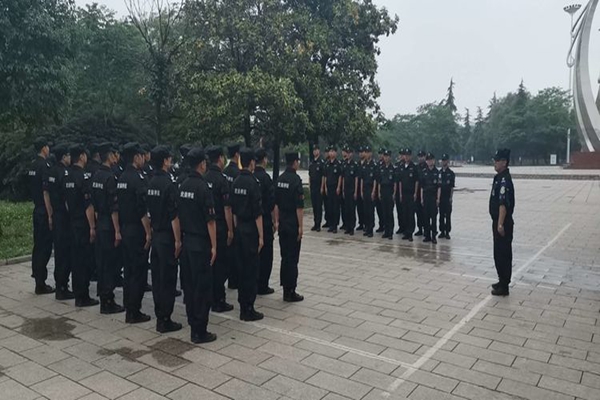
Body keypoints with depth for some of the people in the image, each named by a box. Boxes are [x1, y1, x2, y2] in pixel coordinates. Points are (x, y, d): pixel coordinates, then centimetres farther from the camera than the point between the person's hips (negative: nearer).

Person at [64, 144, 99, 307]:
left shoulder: (68, 176, 9)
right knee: (85, 259, -2)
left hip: (73, 222, 9)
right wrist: (92, 227, -17)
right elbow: (88, 205, -20)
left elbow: (67, 200, 16)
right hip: (84, 224, -9)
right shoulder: (83, 176, -18)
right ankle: (83, 297, 4)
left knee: (76, 258, 15)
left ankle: (78, 293, 24)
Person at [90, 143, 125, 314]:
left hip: (99, 224, 9)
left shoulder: (96, 175, 9)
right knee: (110, 263, -1)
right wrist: (117, 231, -18)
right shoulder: (110, 177, -18)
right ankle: (108, 303, 6)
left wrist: (98, 219, 20)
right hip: (109, 226, -9)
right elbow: (113, 208, -20)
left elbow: (94, 202, 14)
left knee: (101, 261, 15)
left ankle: (103, 296, 25)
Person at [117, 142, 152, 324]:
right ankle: (134, 312, 7)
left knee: (129, 270, 15)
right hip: (137, 230, -9)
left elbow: (120, 205, 15)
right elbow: (142, 209, -21)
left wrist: (121, 228, 20)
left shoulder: (122, 178, 11)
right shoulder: (138, 178, -16)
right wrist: (148, 232, -17)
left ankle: (129, 309, 24)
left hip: (125, 228, 9)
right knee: (139, 271, 0)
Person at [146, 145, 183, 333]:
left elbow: (148, 211, 12)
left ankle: (159, 315, 25)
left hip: (155, 235, 8)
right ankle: (165, 320, 7)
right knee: (168, 278, 0)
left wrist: (152, 230, 19)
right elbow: (174, 215, -19)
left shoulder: (150, 183, 7)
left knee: (157, 277, 14)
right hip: (167, 236, -8)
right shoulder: (169, 184, -17)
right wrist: (178, 240, -15)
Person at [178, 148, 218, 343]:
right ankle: (200, 332, 5)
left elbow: (180, 214, 11)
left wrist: (183, 235, 18)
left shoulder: (183, 186, 6)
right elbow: (210, 220, -18)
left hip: (186, 240, 8)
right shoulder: (203, 187, -17)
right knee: (202, 286, 0)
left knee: (189, 283, 15)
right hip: (200, 243, -8)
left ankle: (193, 321, 27)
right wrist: (213, 246, -13)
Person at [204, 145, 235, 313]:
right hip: (219, 227, -7)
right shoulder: (221, 179, -15)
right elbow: (227, 208, -16)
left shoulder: (204, 178, 5)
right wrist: (230, 230, -11)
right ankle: (218, 301, 8)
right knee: (221, 264, 2)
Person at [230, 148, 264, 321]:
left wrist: (236, 227, 18)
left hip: (239, 229, 8)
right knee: (251, 269, 0)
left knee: (242, 267, 15)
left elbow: (233, 209, 12)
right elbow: (257, 213, -17)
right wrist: (261, 236, -13)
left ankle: (243, 305, 25)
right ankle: (248, 310, 6)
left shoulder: (236, 182, 7)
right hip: (251, 230, -8)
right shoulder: (253, 182, -16)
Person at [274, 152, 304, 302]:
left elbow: (276, 203, 10)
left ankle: (286, 288, 22)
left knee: (285, 256, 14)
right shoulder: (296, 180, -15)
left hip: (282, 223, 7)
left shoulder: (280, 179, 7)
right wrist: (300, 226, -13)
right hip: (293, 225, -7)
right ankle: (290, 291, 7)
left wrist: (277, 221, 16)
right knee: (292, 258, 1)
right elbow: (299, 206, -17)